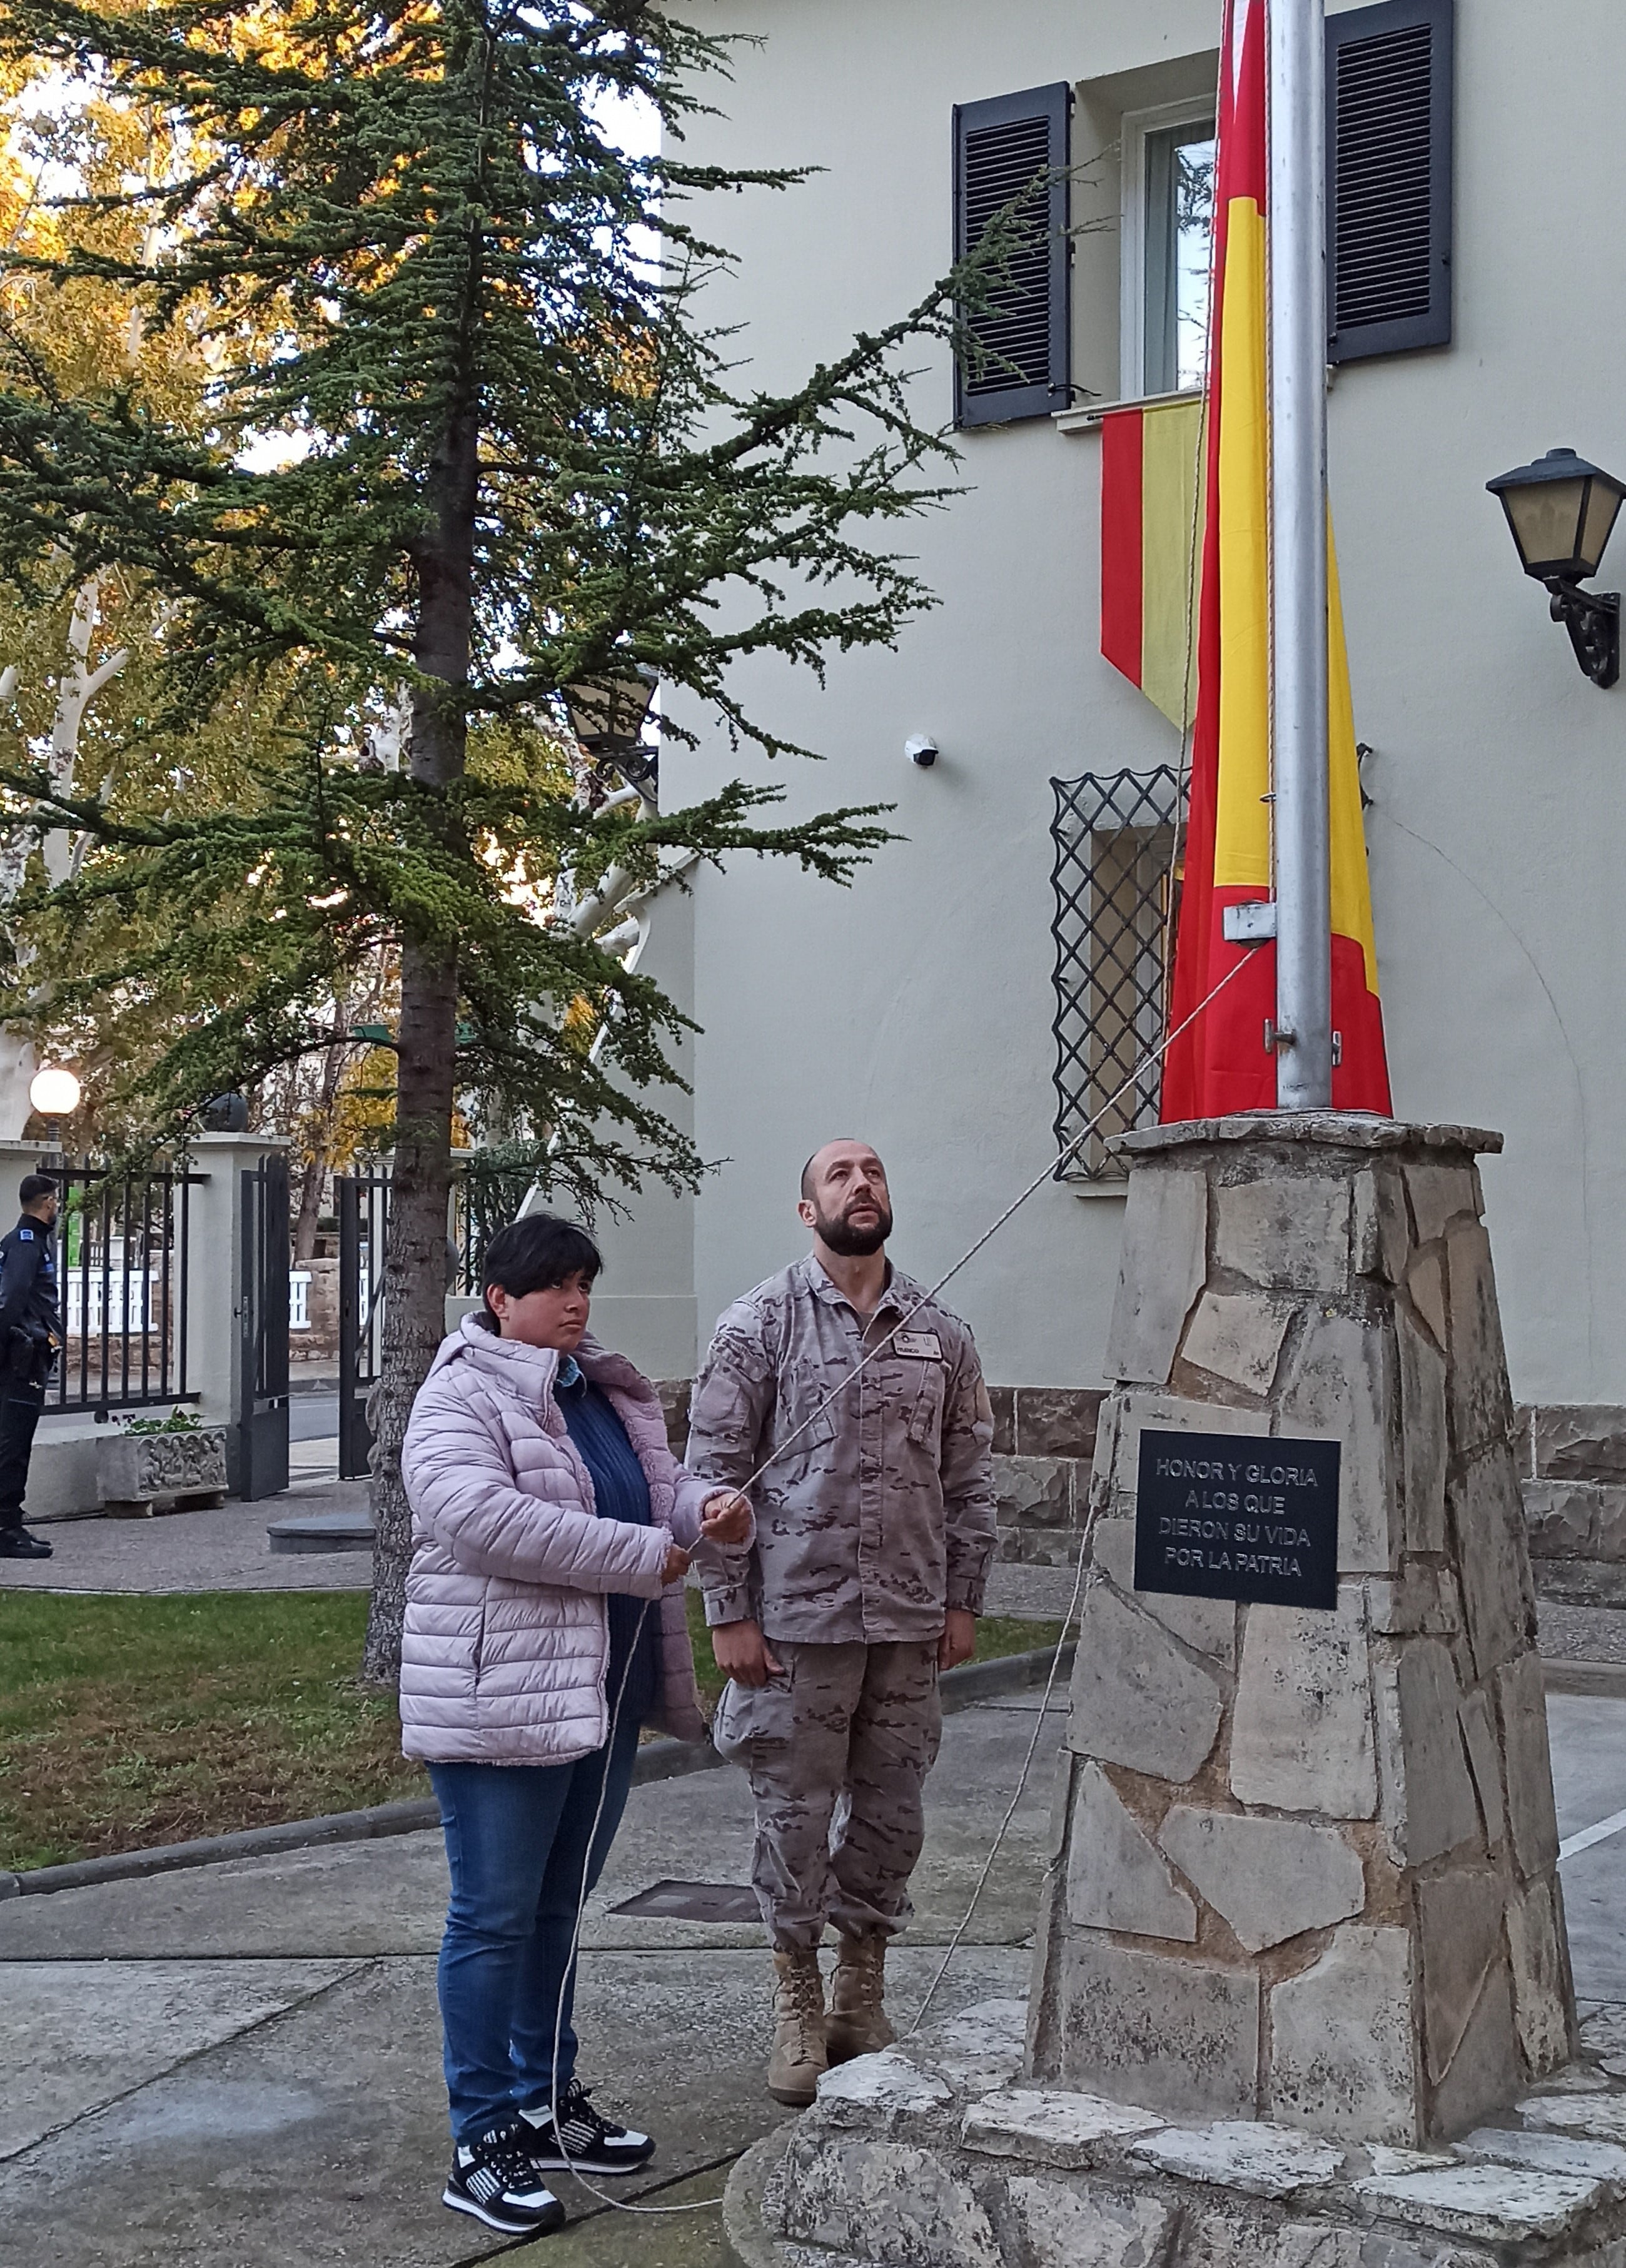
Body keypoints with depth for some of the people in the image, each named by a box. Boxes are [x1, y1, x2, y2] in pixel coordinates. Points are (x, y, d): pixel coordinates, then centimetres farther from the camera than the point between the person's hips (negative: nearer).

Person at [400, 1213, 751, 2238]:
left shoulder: (612, 1392, 13)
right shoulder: (460, 1400, -12)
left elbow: (660, 1488, 22)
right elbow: (485, 1516, -27)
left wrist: (711, 1508, -4)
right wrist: (644, 1557, -23)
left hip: (606, 1691, 8)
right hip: (499, 1696, -8)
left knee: (557, 1908, 18)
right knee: (495, 1919, -1)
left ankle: (545, 2104, 30)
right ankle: (483, 2142, 6)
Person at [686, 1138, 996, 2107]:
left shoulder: (941, 1332, 7)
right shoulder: (762, 1322, -4)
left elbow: (969, 1476, 12)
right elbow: (715, 1468, -5)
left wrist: (964, 1600, 7)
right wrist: (730, 1614, -8)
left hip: (910, 1623, 3)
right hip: (797, 1617, -3)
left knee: (891, 1815, 11)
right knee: (796, 1817, 4)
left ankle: (863, 1998, 27)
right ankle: (799, 2007, 20)